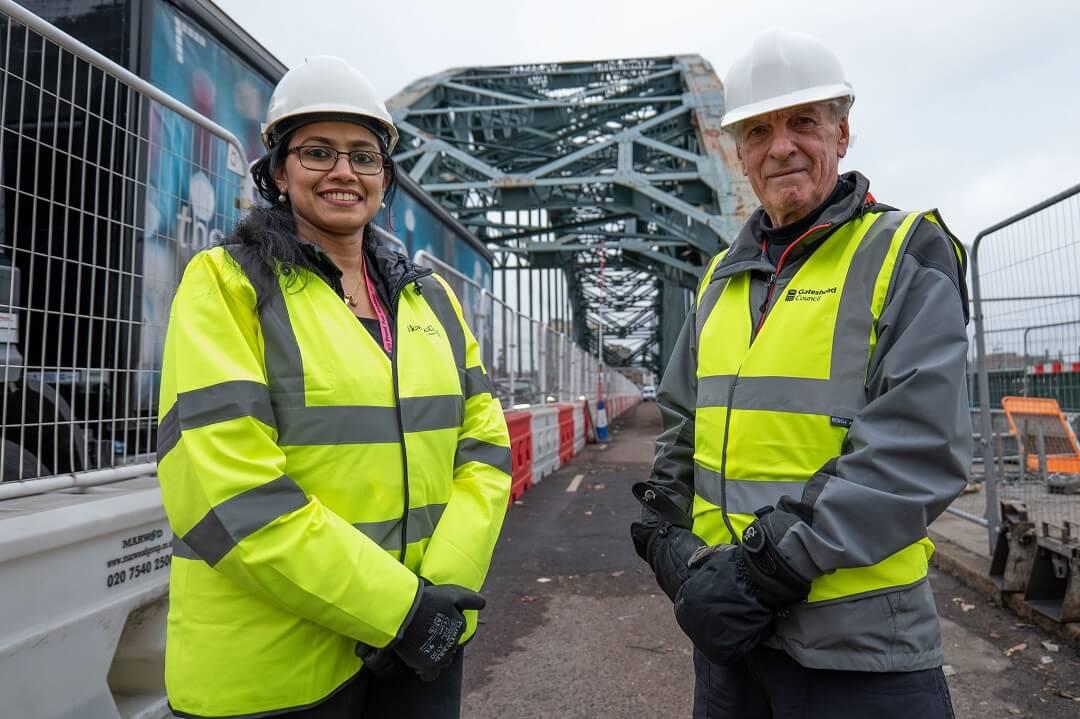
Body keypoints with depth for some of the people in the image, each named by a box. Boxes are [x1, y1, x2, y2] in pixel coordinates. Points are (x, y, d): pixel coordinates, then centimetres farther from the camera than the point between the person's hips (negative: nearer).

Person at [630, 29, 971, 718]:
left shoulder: (907, 258, -7)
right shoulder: (724, 276, 10)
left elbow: (917, 449, -18)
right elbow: (683, 426, 12)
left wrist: (768, 566, -20)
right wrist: (668, 539, -2)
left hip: (855, 638, -5)